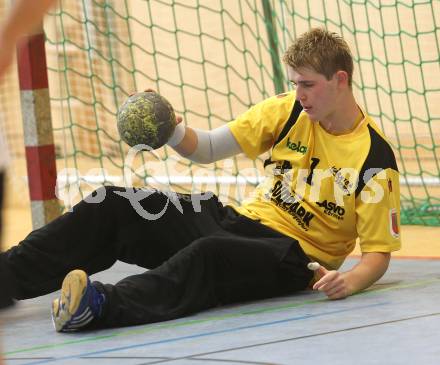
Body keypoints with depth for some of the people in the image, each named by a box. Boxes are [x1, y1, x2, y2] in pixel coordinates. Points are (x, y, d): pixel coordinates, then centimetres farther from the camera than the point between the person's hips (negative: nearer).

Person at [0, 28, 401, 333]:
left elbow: (379, 253, -7)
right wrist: (171, 131, -14)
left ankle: (104, 306, -66)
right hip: (239, 221, 6)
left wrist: (352, 280, -29)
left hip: (293, 258, -6)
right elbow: (207, 149, 7)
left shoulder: (375, 156, -9)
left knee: (209, 254, -42)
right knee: (114, 205, -15)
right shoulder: (288, 111, 5)